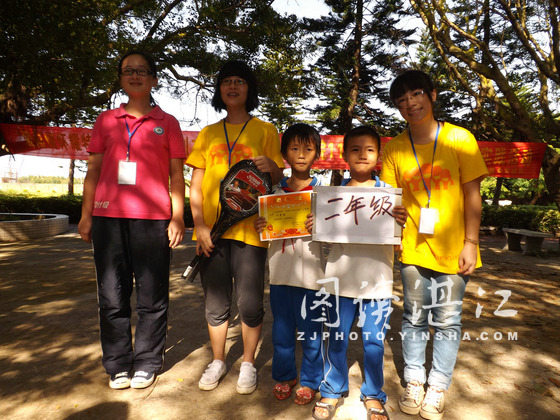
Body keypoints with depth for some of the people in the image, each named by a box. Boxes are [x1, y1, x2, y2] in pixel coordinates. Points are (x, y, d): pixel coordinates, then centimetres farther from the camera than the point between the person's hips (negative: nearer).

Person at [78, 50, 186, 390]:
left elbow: (176, 175, 5)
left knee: (152, 296, 2)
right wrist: (86, 215, 7)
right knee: (112, 295, 6)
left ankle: (147, 364, 18)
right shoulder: (106, 120, 15)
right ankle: (118, 365, 21)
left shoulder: (167, 123, 9)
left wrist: (178, 218, -3)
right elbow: (94, 170, 14)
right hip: (108, 216, 2)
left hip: (152, 218, -2)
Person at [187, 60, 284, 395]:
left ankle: (248, 364, 22)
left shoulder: (265, 130, 8)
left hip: (250, 227, -2)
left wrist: (271, 167, -19)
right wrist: (199, 225, -4)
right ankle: (218, 361, 29)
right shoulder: (208, 134, 14)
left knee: (250, 303, 2)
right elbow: (196, 185, 9)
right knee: (216, 302, 10)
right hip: (212, 229, 3)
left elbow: (278, 179, 5)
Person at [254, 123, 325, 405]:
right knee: (281, 329, 15)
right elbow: (267, 229, 13)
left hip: (310, 273, -3)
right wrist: (259, 227, -7)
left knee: (310, 331, 8)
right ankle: (284, 375, 36)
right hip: (280, 272, 3)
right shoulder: (275, 192, 7)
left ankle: (309, 380, 29)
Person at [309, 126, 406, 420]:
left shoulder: (387, 192, 0)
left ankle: (373, 395, 34)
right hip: (341, 278, 1)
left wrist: (401, 222, -20)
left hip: (377, 281, -1)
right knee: (336, 338, 13)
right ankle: (333, 390, 34)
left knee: (373, 341, 11)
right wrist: (313, 226, -13)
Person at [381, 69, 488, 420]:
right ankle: (414, 382, 30)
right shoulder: (394, 149, 0)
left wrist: (471, 243, -7)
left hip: (453, 249, -1)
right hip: (413, 248, 1)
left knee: (447, 321, 8)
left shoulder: (460, 139, -4)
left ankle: (437, 388, 26)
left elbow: (472, 195, -3)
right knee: (415, 318, 12)